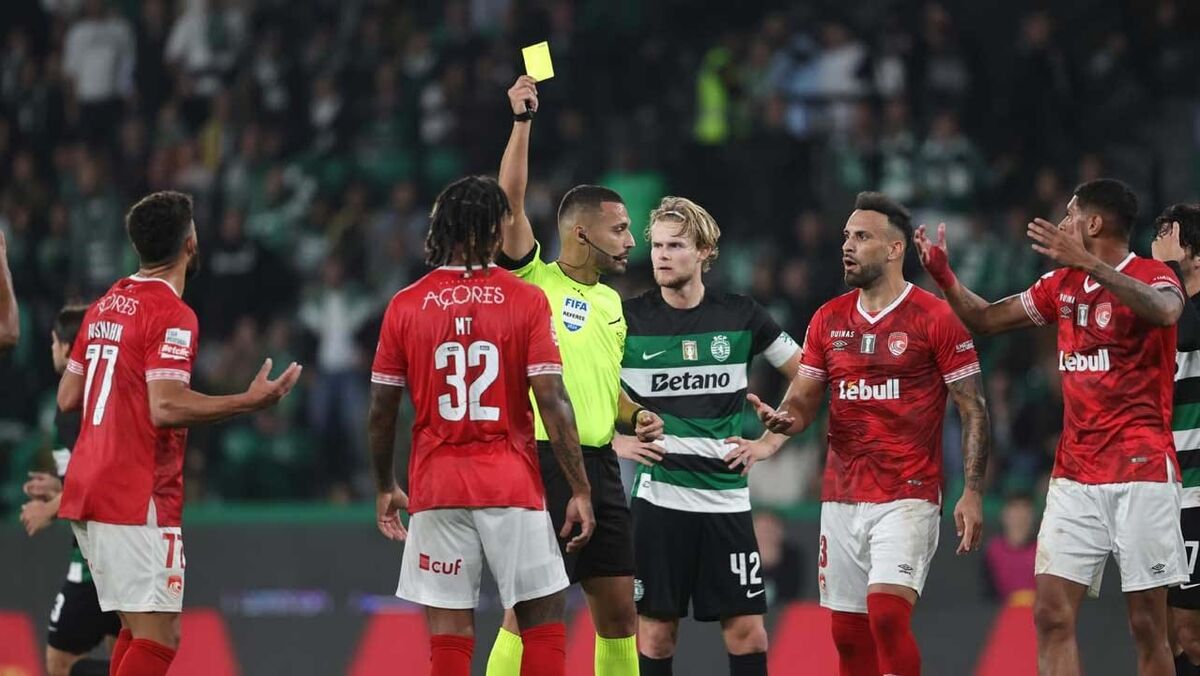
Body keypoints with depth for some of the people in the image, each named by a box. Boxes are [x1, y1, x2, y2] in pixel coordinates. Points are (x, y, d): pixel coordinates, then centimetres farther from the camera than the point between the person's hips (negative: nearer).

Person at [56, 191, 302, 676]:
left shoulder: (104, 306, 14)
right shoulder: (172, 315, -12)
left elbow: (68, 398, 17)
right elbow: (166, 408, -21)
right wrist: (250, 402, -13)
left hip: (88, 491, 9)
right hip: (138, 501, -9)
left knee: (139, 629, 15)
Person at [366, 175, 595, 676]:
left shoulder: (405, 306, 1)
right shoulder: (526, 301, -5)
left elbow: (381, 411, 5)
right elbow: (552, 401, -9)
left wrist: (385, 488, 18)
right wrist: (580, 490, -3)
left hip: (436, 486, 2)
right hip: (512, 485, -2)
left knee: (449, 634, 2)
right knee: (544, 620, 8)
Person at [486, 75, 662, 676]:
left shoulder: (610, 301, 17)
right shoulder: (532, 280, -3)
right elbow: (510, 203, -16)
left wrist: (635, 415, 10)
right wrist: (522, 120, -18)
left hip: (599, 466, 7)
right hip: (542, 462, -7)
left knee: (618, 607, 8)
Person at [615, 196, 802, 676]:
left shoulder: (741, 316, 3)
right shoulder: (627, 319, -1)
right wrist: (612, 440, -4)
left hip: (727, 496, 1)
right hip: (658, 495, -1)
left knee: (747, 632, -1)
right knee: (655, 631, -1)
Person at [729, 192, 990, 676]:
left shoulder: (935, 318, -5)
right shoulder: (828, 319, 11)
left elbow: (973, 410, -4)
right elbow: (803, 400, 13)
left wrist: (972, 493, -11)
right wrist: (781, 422, -11)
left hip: (907, 498, -6)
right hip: (840, 500, 6)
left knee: (887, 614, -22)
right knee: (848, 635, 6)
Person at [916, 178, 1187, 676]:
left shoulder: (1151, 277, -7)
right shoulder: (1061, 285, 13)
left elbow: (1165, 309, -32)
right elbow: (987, 319, 23)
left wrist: (1089, 264, -42)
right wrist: (943, 277, 7)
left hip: (1141, 472, -6)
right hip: (1074, 477, 6)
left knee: (1147, 624, -3)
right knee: (1051, 615, -3)